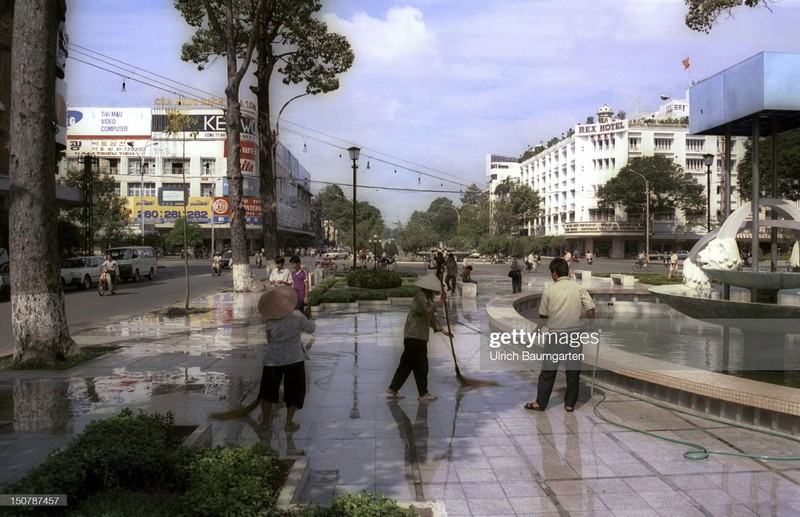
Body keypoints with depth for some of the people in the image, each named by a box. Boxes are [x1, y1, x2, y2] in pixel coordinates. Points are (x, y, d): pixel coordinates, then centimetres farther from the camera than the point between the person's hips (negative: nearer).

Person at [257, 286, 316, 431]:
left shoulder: (268, 321, -9)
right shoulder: (296, 316, -17)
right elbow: (310, 329, -2)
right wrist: (312, 322, 17)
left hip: (273, 360, 2)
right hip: (294, 359, -2)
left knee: (268, 390, 19)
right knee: (294, 391, 13)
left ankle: (265, 421, 28)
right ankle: (289, 423, 14)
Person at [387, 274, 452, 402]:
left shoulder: (427, 298, 18)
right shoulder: (420, 297, -14)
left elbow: (431, 317, 24)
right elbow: (428, 310, -32)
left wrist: (443, 330, 23)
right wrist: (440, 302, -24)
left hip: (414, 337, 10)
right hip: (415, 338, -10)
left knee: (406, 364, 13)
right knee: (421, 366, -1)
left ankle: (392, 390, 18)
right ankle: (423, 394, 9)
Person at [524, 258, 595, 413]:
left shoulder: (548, 290, -4)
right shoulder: (579, 288, -1)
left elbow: (543, 315, 2)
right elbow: (590, 309, -5)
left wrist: (540, 330, 20)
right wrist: (591, 327, 9)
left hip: (555, 334, -1)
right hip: (575, 334, 2)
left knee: (548, 370, 7)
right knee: (573, 371, 10)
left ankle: (541, 403, 13)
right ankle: (570, 404, 16)